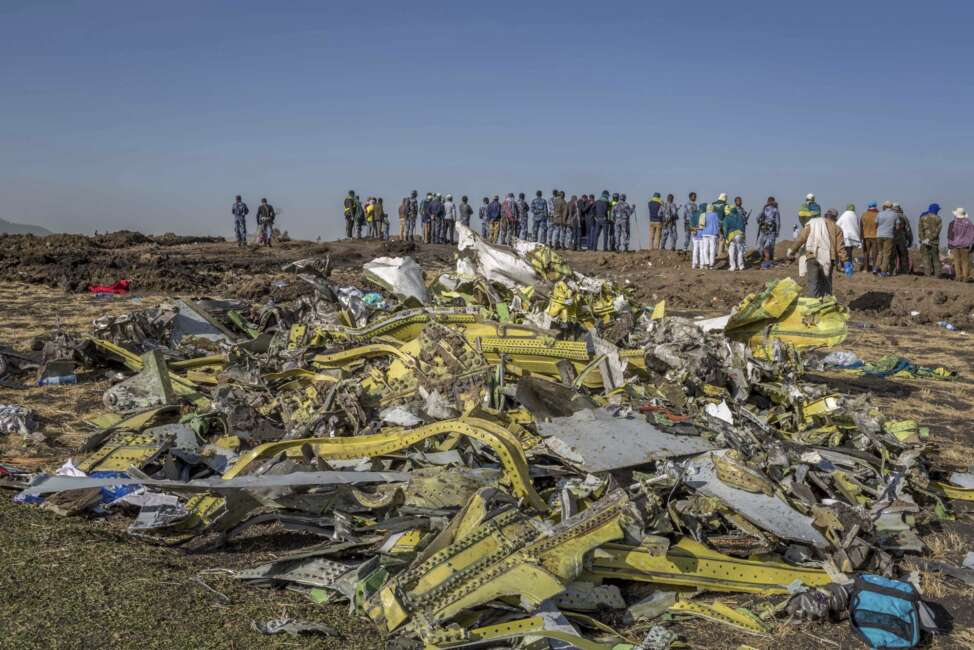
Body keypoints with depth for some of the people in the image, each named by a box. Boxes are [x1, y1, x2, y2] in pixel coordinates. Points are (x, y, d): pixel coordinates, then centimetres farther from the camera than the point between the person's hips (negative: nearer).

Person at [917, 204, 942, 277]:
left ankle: (927, 275, -7)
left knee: (926, 260, -1)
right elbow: (937, 230, -9)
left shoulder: (923, 217, 3)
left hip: (924, 241, -1)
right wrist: (929, 239, -12)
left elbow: (920, 230, -6)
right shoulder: (938, 219, 1)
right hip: (934, 242, 1)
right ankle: (936, 276, 5)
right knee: (936, 260, 9)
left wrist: (923, 239, -11)